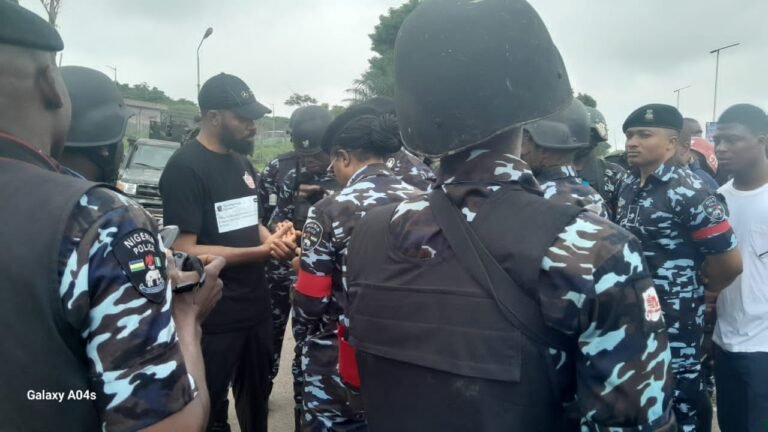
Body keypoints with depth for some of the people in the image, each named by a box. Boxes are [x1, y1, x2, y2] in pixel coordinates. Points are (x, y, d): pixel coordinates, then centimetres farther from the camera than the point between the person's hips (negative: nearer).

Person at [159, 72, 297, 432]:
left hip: (256, 308, 8)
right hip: (212, 319, -7)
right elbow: (184, 252, -21)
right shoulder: (185, 167, -16)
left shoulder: (242, 163, 9)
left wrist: (273, 239, -4)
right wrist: (260, 252, -25)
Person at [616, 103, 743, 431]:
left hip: (674, 316, -6)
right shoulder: (628, 185, 3)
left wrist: (701, 289, 1)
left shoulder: (688, 192, -18)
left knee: (681, 393, 10)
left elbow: (730, 261, -15)